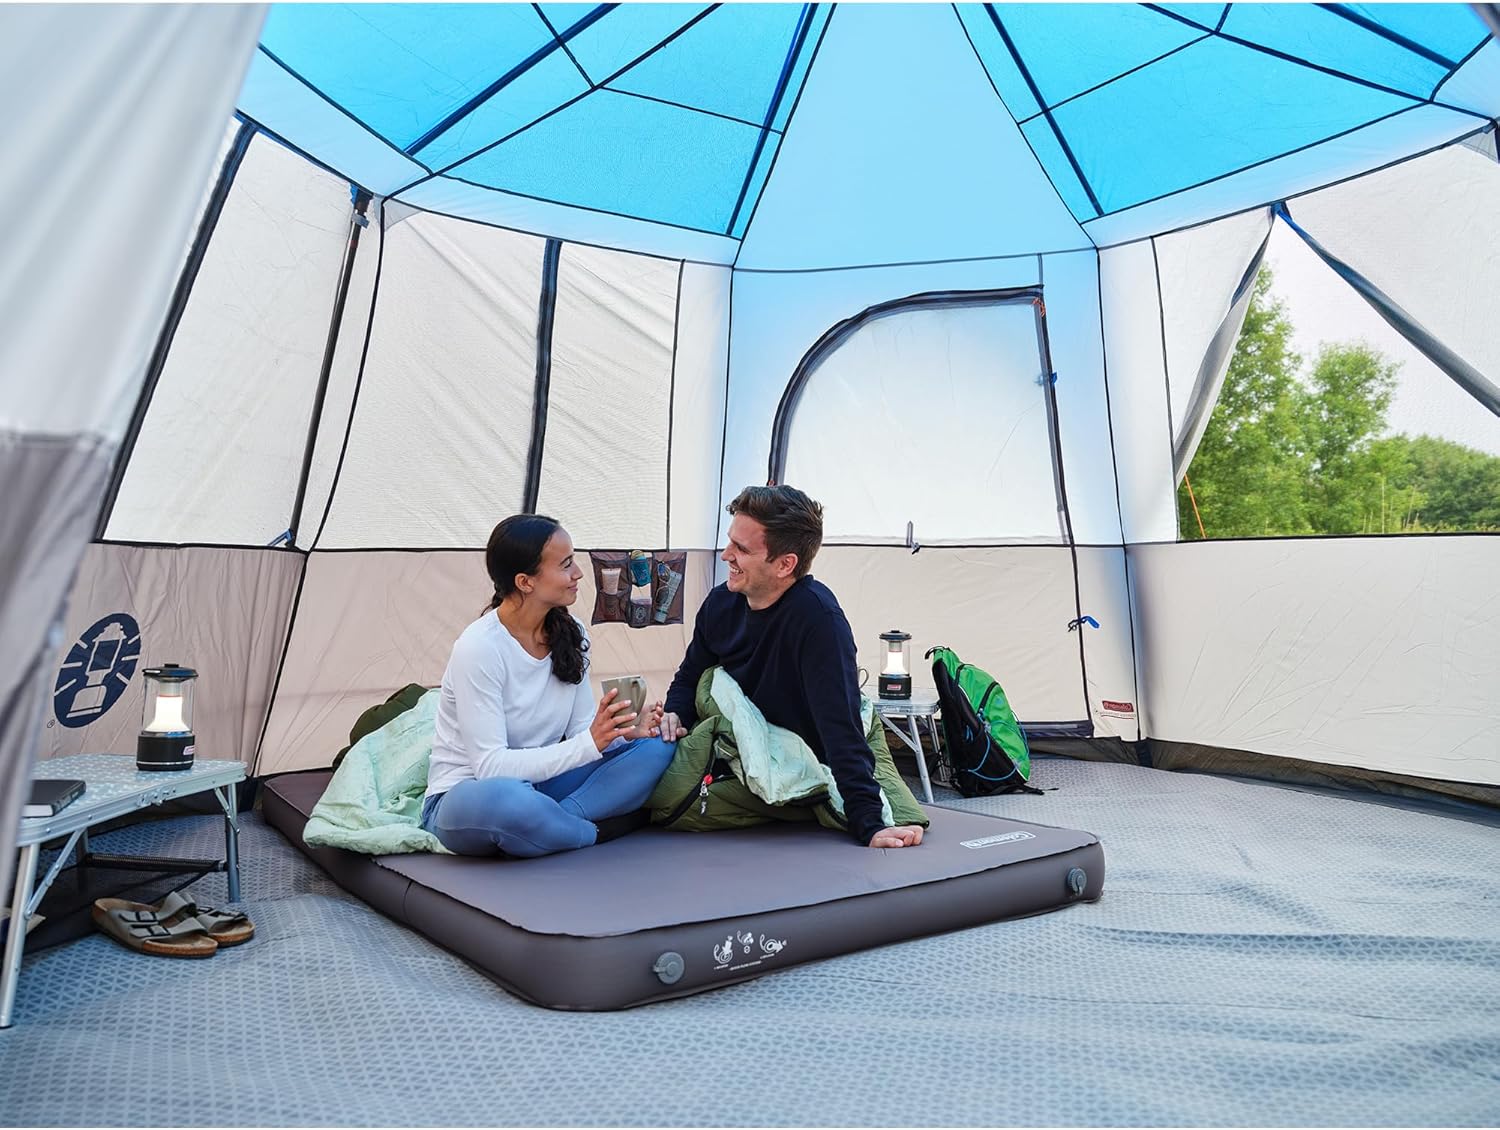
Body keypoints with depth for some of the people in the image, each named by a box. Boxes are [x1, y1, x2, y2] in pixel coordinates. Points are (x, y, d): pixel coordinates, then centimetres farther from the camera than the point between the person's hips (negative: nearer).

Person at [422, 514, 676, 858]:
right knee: (501, 798, -42)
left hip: (538, 782, 6)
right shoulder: (479, 648, -21)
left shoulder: (569, 633, -2)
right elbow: (489, 766, -24)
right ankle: (598, 831, -15)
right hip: (467, 798, -6)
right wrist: (589, 743, -31)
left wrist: (626, 730, -19)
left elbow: (580, 726, 2)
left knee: (655, 745, -11)